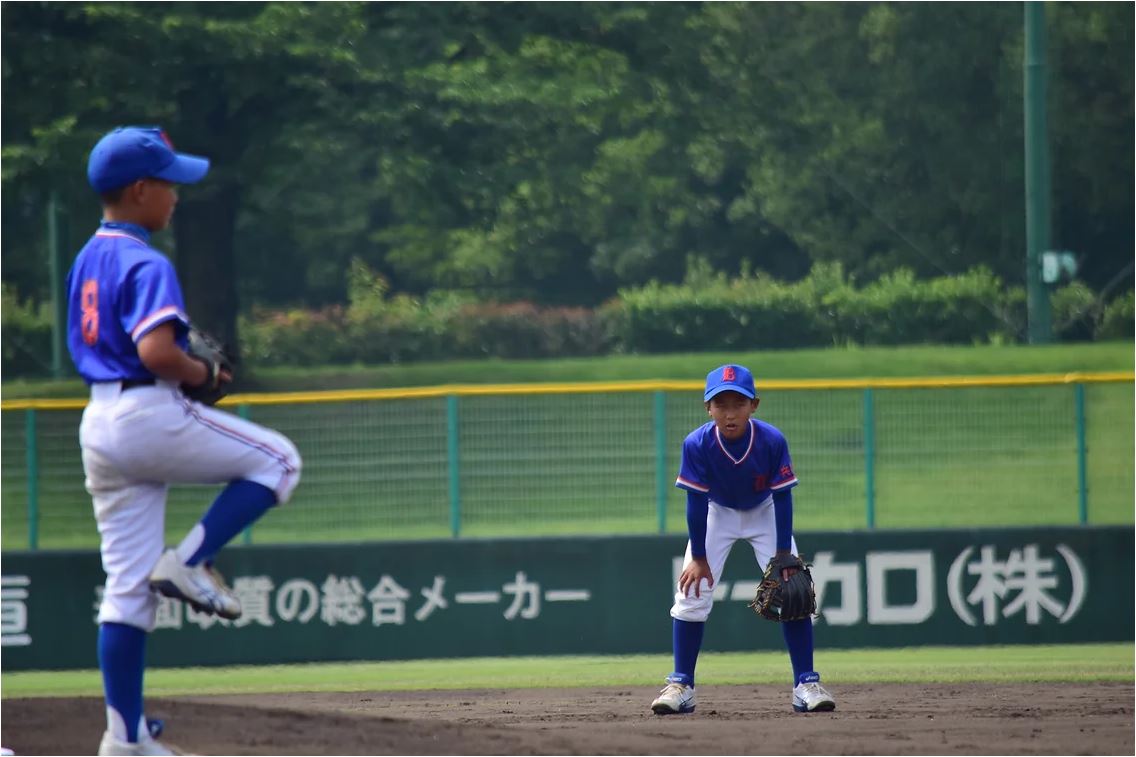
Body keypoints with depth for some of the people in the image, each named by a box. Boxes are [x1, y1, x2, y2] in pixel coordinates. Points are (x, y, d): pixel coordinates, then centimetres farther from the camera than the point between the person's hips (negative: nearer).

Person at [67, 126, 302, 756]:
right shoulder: (146, 265, -12)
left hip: (98, 420, 9)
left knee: (127, 587, 8)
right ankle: (189, 562, -4)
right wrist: (203, 373, -5)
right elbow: (156, 352, -25)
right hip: (151, 414, -9)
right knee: (277, 461, 9)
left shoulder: (86, 261, 16)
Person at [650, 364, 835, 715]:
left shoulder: (772, 441, -31)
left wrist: (784, 555, -21)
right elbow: (696, 502, -22)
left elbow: (783, 499, -22)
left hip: (765, 513, 0)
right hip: (717, 513, 0)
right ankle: (680, 686, 1)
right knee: (691, 591, -9)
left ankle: (806, 684, -2)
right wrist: (698, 558, -19)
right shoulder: (697, 444, -31)